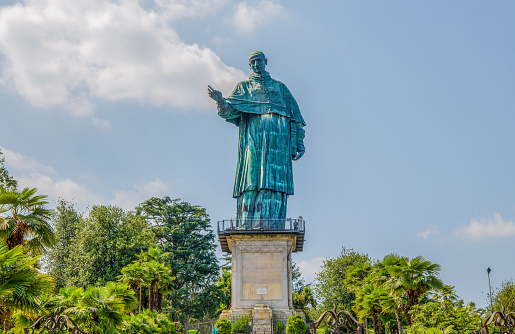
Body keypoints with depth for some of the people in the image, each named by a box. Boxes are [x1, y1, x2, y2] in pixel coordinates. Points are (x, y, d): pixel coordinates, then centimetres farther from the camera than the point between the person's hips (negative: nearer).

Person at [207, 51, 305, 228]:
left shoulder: (280, 87, 25)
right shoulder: (244, 87, 22)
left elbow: (294, 115, 18)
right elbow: (230, 111, 7)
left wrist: (299, 143, 7)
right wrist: (220, 101, -16)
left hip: (277, 137, 1)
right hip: (253, 136, -1)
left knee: (275, 179, -11)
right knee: (252, 178, -13)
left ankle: (273, 227, -16)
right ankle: (247, 227, -17)